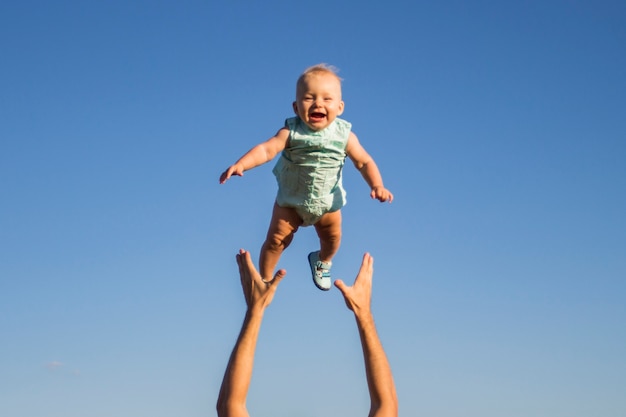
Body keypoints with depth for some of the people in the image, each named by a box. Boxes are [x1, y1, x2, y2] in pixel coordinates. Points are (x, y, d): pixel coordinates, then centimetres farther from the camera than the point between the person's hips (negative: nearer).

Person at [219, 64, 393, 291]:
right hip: (290, 198, -2)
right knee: (276, 239, -1)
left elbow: (364, 162, -13)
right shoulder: (291, 132, -28)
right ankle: (264, 280, 22)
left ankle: (322, 261, 55)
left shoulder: (344, 136, -22)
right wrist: (241, 164, -56)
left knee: (332, 237, 20)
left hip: (327, 201, 2)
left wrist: (377, 186, -28)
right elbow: (267, 149, -39)